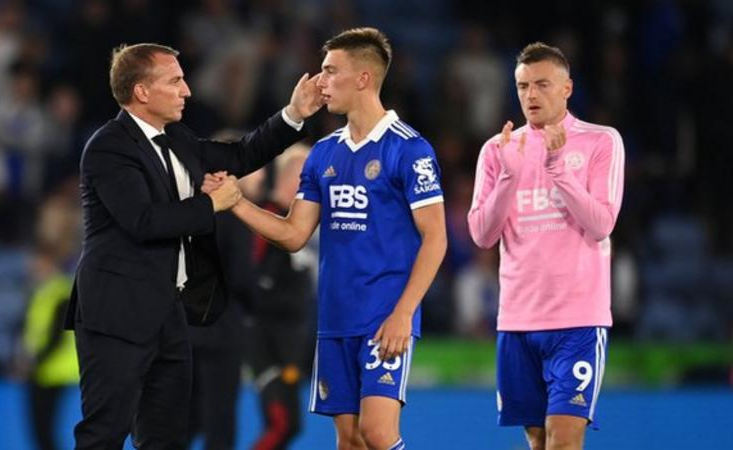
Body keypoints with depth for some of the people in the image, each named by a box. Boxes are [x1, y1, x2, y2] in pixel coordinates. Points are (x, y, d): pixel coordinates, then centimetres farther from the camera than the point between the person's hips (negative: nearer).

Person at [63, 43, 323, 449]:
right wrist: (212, 204, -14)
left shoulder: (176, 140, 12)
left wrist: (293, 115, 15)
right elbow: (144, 220, -25)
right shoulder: (108, 148, -15)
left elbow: (238, 158, 23)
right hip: (119, 313, -9)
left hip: (166, 311, 9)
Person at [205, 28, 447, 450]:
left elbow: (434, 238, -10)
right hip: (335, 320, 7)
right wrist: (234, 201, -1)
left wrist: (403, 313, -17)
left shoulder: (409, 149, -8)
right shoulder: (324, 153, 12)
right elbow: (293, 234, 12)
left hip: (386, 319, -7)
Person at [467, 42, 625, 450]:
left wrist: (557, 167, -20)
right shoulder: (499, 149, 8)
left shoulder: (601, 142, -1)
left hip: (578, 319, -4)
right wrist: (509, 175, -13)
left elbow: (600, 224, -11)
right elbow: (482, 235, 0)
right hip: (518, 320, 4)